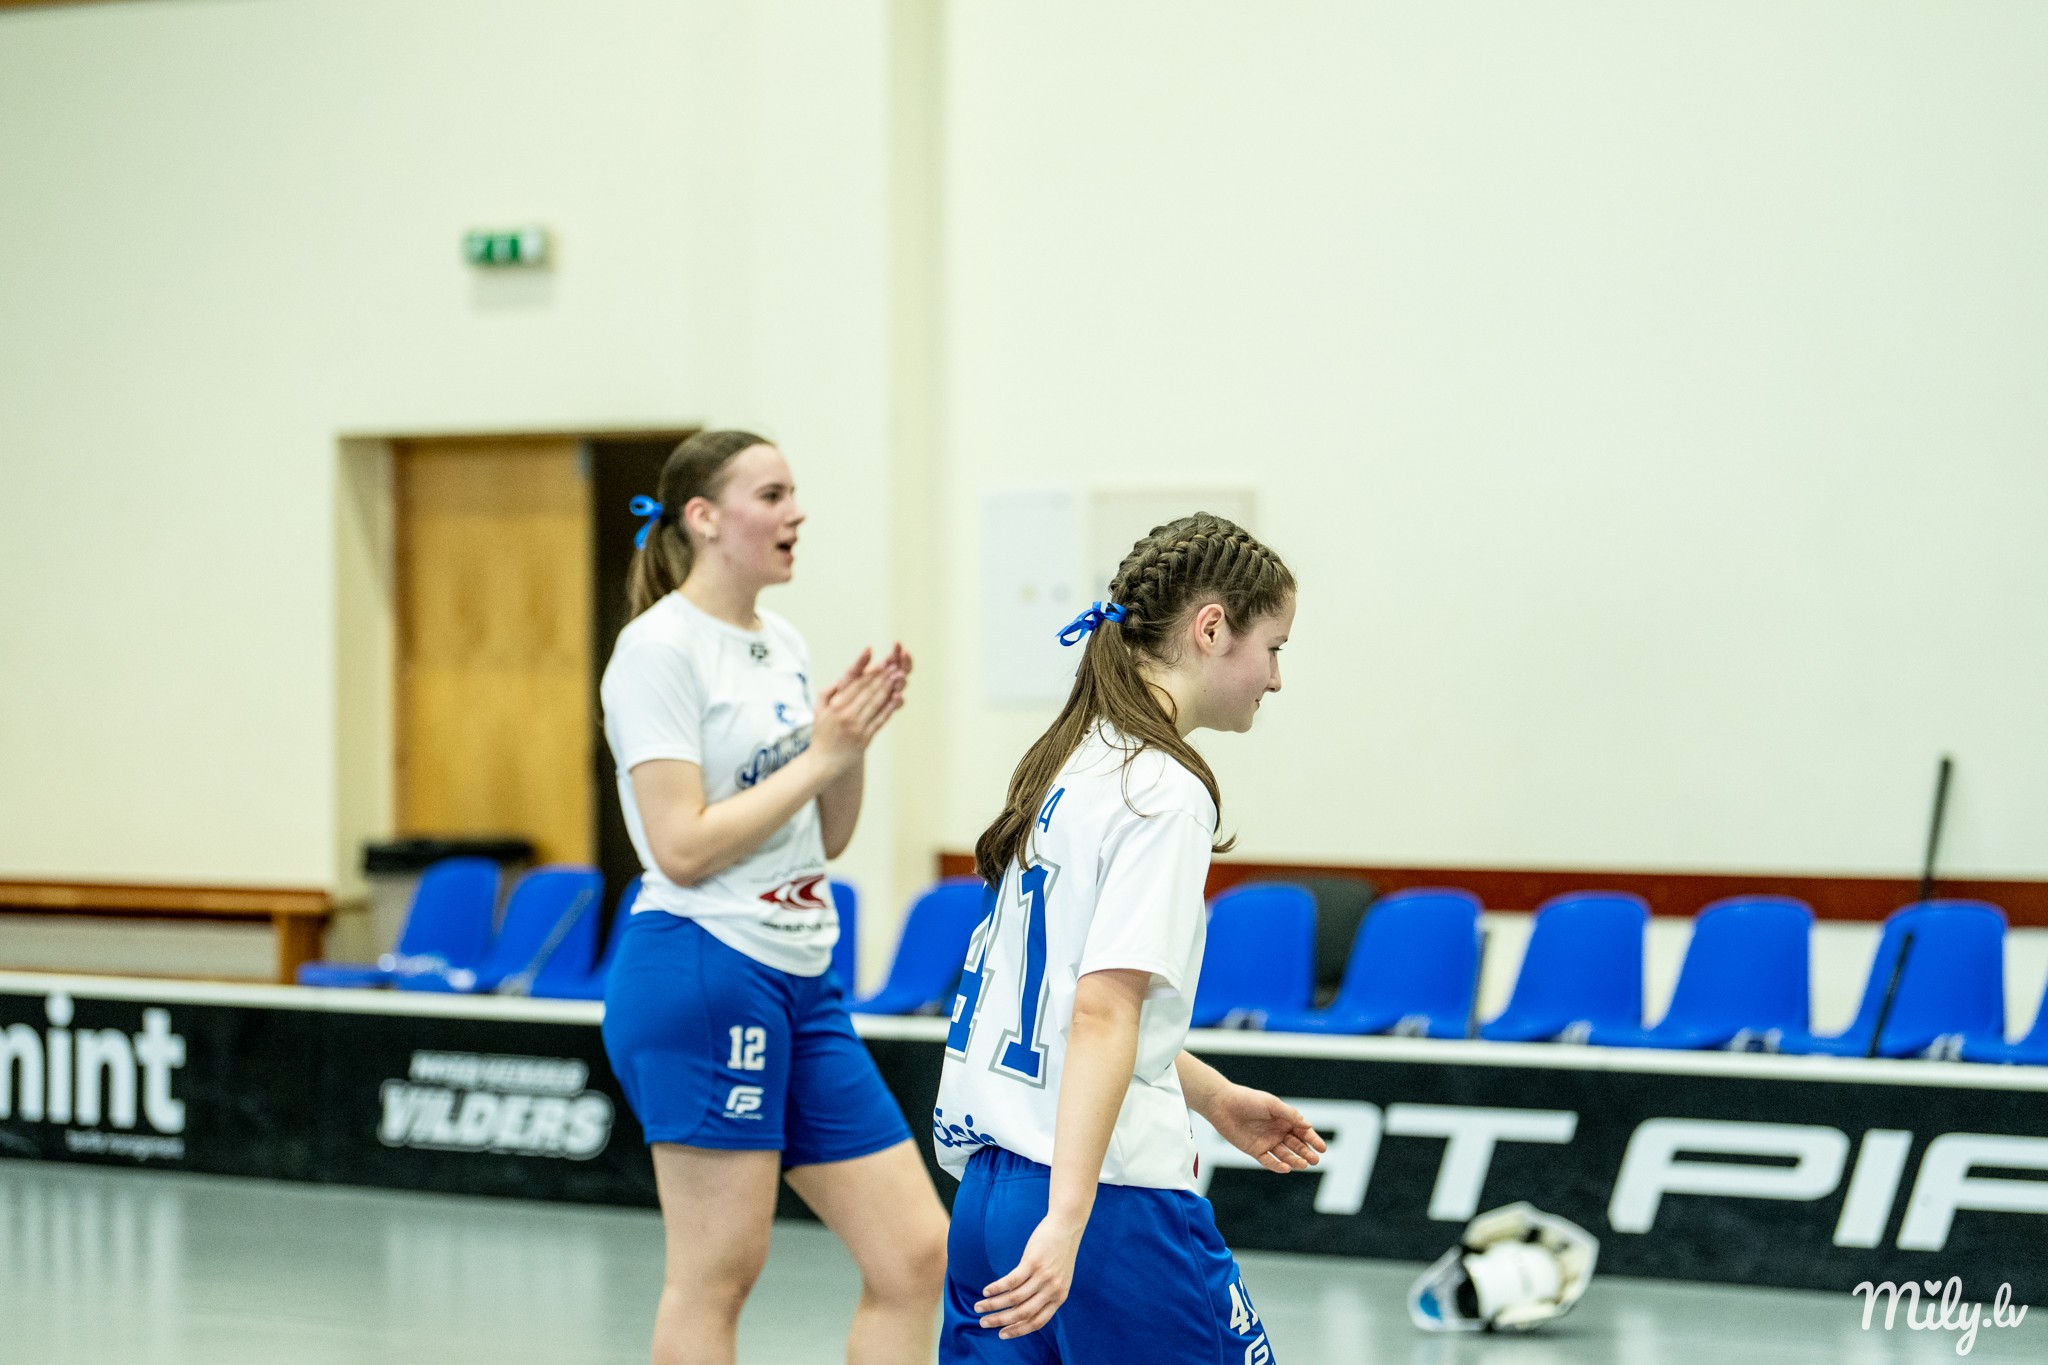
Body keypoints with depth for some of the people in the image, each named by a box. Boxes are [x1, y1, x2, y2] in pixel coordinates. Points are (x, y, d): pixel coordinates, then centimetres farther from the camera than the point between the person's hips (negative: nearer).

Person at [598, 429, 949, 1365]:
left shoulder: (784, 645, 15)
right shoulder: (661, 648, -9)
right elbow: (683, 847, -17)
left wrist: (855, 737, 2)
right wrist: (819, 757, -12)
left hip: (803, 983, 8)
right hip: (702, 969, -8)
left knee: (916, 1255, 3)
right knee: (717, 1272, -5)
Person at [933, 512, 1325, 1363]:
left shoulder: (1066, 766, 13)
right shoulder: (1164, 792, -13)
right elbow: (1102, 1017, -21)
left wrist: (1212, 1096, 31)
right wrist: (1067, 1221, -27)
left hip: (990, 1191, 8)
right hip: (1113, 1199, -8)